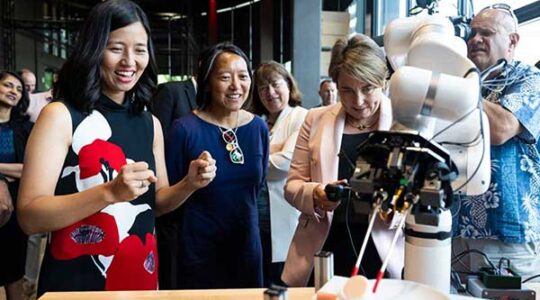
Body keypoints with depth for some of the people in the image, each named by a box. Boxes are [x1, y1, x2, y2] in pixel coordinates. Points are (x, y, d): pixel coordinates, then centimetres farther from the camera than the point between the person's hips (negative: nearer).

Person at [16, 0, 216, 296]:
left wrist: (189, 184, -8)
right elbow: (29, 216, -18)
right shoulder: (60, 115, -13)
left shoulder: (150, 123, 2)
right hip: (76, 284, -5)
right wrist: (110, 192, -31)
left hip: (141, 277, 5)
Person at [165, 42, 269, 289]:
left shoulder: (259, 128, -1)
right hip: (198, 247, -4)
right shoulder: (184, 130, -16)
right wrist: (198, 222, 4)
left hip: (247, 243, 5)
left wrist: (240, 216, 12)